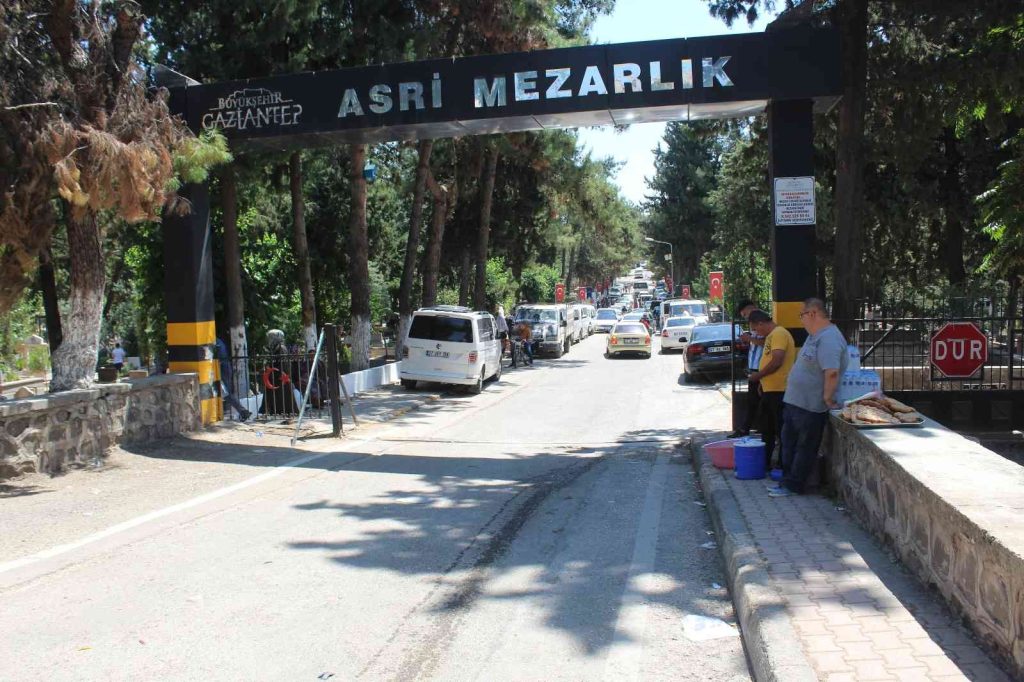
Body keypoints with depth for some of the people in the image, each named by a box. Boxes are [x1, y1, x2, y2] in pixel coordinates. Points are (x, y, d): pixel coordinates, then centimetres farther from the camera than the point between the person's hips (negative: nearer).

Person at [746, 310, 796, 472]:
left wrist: (757, 375, -13)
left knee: (781, 430, -3)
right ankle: (764, 462, 26)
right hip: (770, 390, 11)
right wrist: (762, 381, 20)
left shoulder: (779, 334, -15)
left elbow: (776, 362, -24)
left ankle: (785, 466, 5)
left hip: (779, 391, -11)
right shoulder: (771, 336, 17)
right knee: (766, 428, 17)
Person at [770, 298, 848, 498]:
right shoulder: (814, 336, 13)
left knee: (805, 448, 3)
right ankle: (788, 481, 26)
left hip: (810, 407, -10)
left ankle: (793, 485, 11)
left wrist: (827, 398, -24)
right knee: (789, 444, 17)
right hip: (795, 401, 10)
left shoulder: (828, 338, -22)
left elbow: (832, 372, -31)